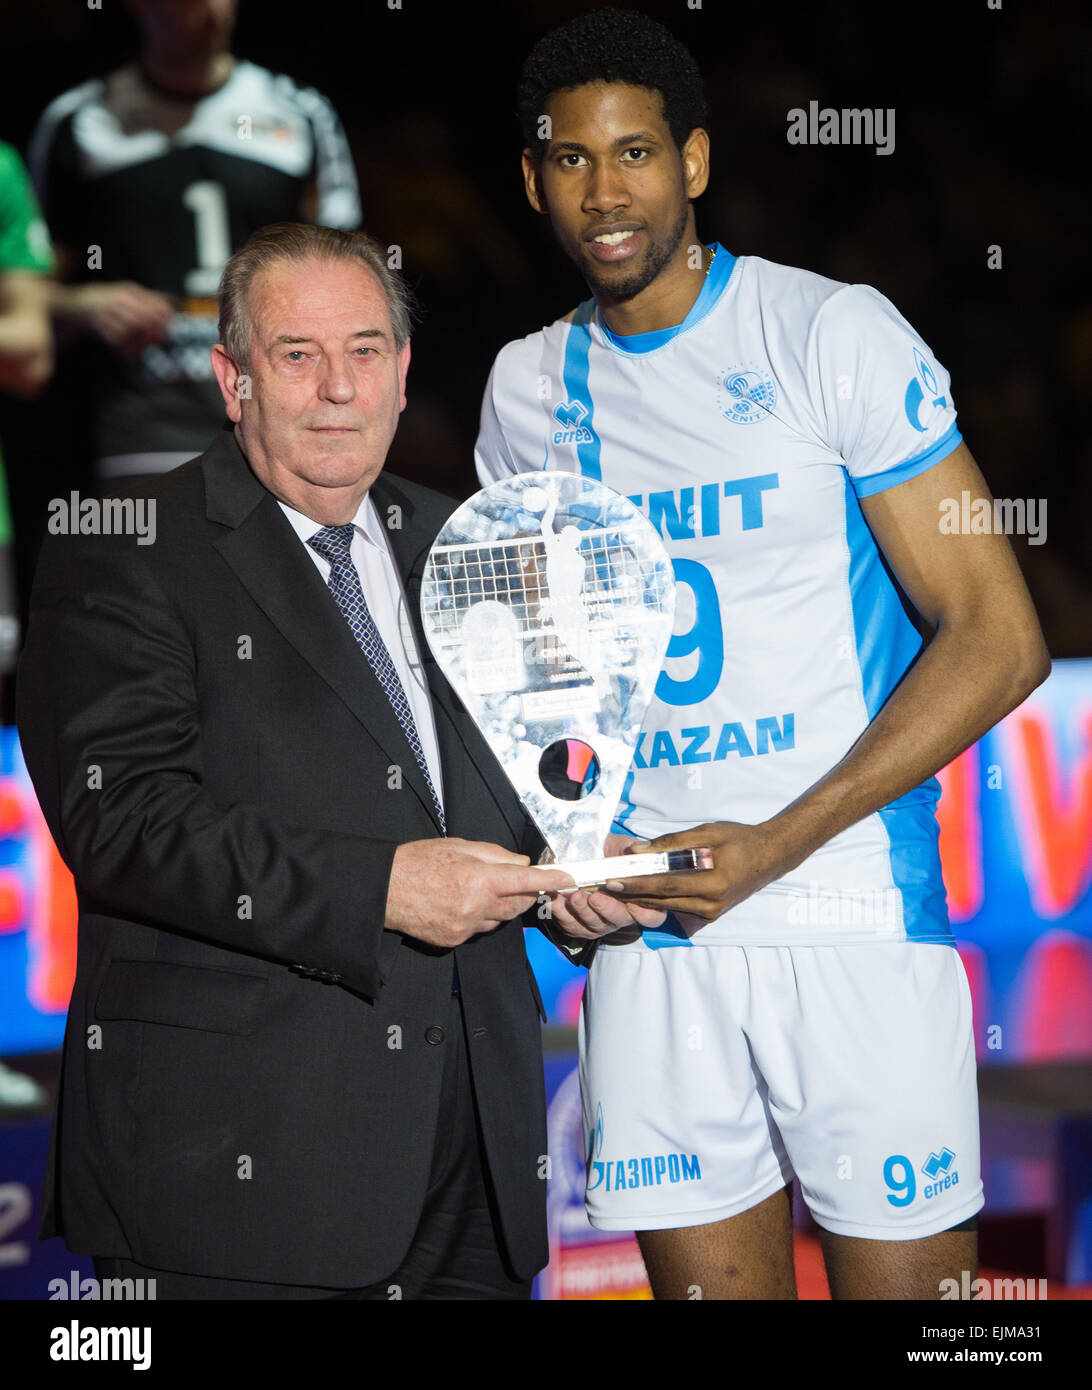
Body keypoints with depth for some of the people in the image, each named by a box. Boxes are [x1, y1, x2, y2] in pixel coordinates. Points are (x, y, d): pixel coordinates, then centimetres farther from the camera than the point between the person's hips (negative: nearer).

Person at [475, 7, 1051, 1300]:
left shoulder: (834, 335, -4)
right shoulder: (527, 390, 11)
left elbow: (997, 639, -8)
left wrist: (774, 846, -14)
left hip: (853, 920, -4)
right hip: (650, 939, 4)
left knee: (900, 1287, -2)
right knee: (707, 1282, 8)